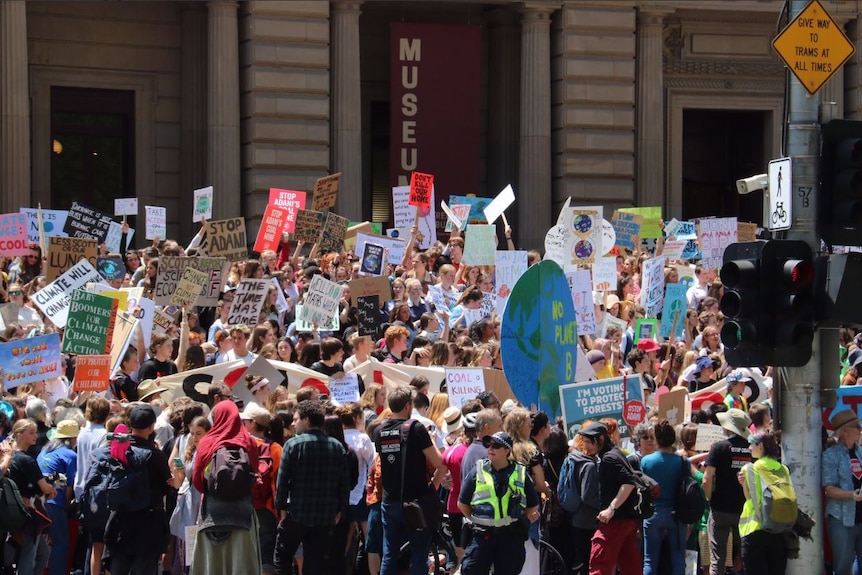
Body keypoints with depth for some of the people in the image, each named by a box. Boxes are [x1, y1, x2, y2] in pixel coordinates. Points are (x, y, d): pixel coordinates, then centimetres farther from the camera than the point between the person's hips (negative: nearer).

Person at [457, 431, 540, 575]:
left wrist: (521, 520, 2)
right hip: (482, 536, 0)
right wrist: (477, 520, 4)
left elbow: (533, 506, 15)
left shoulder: (521, 474, 5)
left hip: (511, 538, 0)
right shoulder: (477, 471, 4)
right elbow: (462, 503, 11)